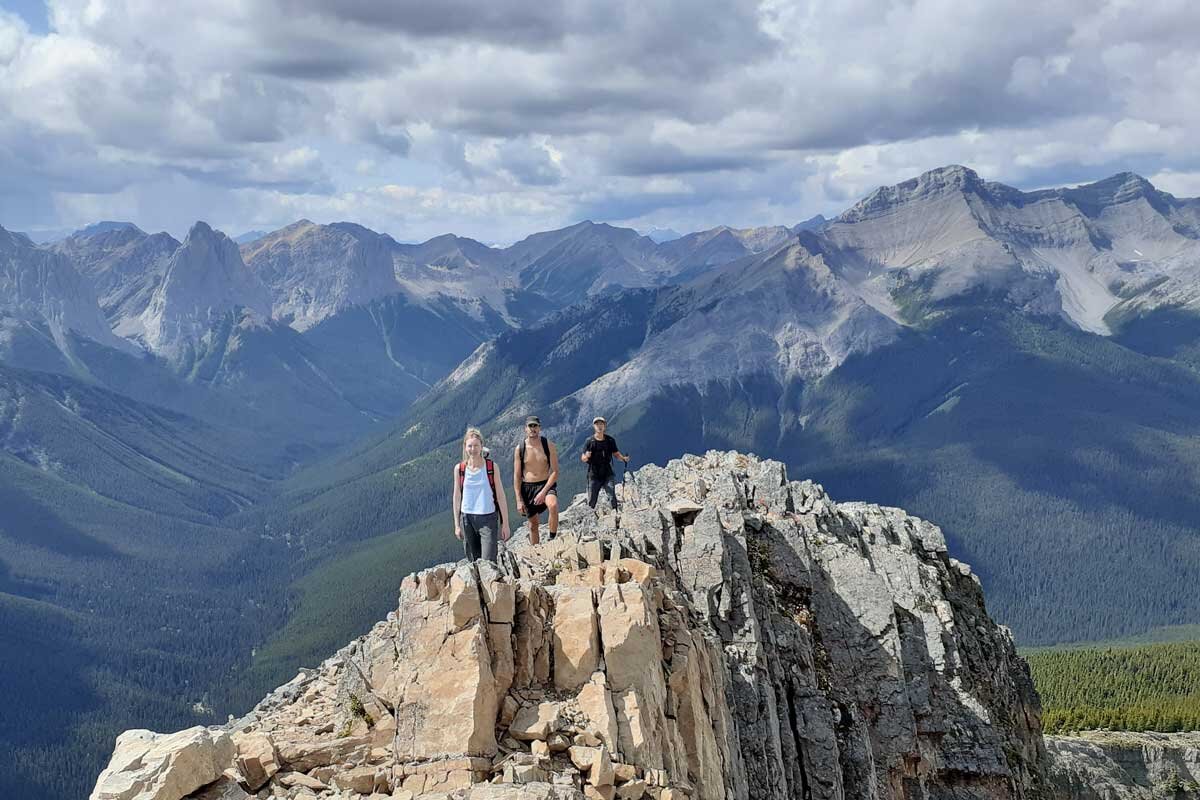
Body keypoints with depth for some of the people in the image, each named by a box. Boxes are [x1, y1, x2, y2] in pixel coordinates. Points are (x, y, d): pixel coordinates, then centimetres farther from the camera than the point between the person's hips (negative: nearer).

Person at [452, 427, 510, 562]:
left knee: (488, 562, -11)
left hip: (488, 518, -2)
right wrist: (457, 525, 8)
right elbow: (457, 498, 8)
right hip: (467, 519, 2)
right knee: (473, 562, 8)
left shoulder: (492, 467, -4)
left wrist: (505, 523, 0)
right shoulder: (459, 469, 1)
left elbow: (500, 496, 1)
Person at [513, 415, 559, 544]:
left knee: (553, 505, -33)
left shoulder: (549, 445, -5)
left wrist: (543, 492, -18)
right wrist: (519, 500, -6)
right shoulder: (519, 449, -2)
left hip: (546, 485, -2)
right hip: (527, 487, 2)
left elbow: (555, 471, -8)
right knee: (533, 524, 9)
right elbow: (517, 476, 1)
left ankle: (552, 539, -20)